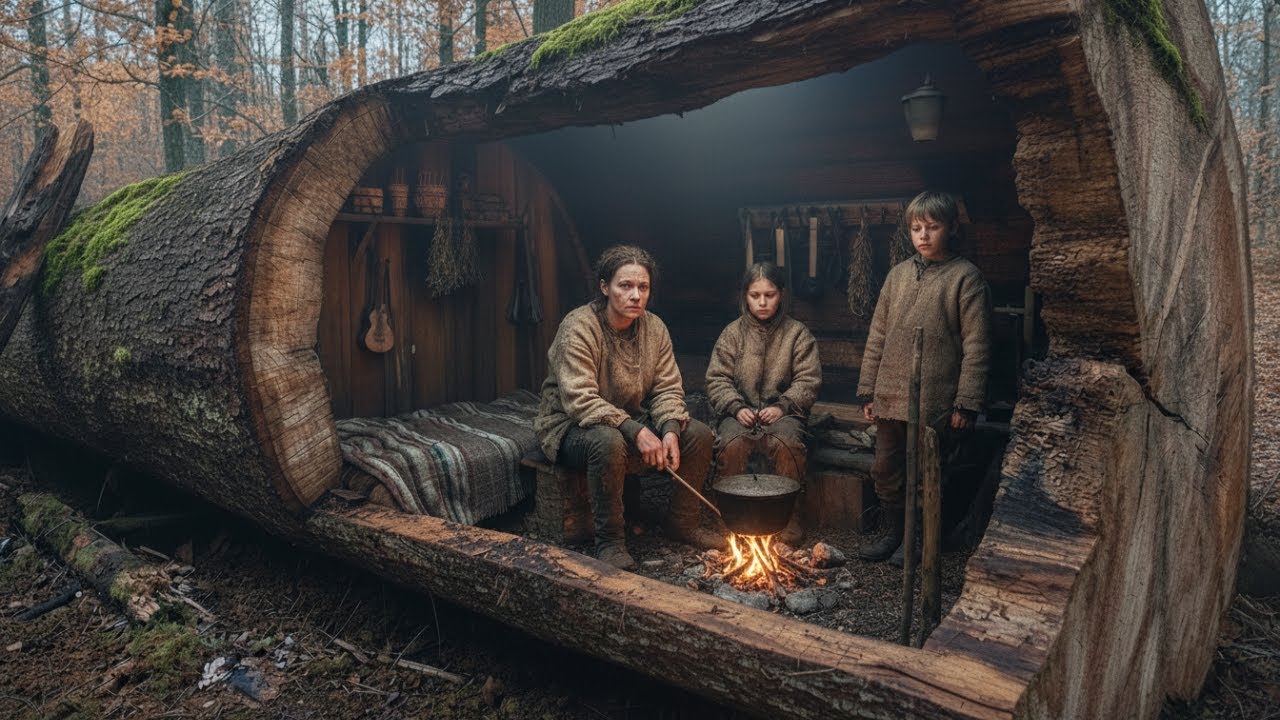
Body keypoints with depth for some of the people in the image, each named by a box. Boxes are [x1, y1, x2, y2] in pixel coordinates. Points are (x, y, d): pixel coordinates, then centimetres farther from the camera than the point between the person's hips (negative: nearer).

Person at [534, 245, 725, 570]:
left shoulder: (654, 328, -1)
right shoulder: (578, 327, -22)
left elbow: (668, 388, 0)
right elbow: (580, 401, -29)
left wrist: (670, 431, -21)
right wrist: (636, 432, -35)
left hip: (632, 421, 7)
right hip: (571, 426, -7)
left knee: (700, 435, -7)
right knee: (609, 443, -40)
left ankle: (683, 522, 10)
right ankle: (609, 541, -22)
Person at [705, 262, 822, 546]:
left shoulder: (797, 333, 6)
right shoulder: (732, 333, 8)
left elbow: (808, 380, 1)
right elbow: (717, 379, 4)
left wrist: (783, 406, -13)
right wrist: (737, 408, -12)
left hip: (781, 413, -1)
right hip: (740, 413, 1)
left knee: (786, 442, -33)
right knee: (732, 443, -32)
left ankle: (789, 519, -17)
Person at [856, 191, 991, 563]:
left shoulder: (965, 277, -5)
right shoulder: (899, 274, 10)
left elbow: (976, 346, -8)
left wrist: (967, 403, -13)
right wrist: (868, 389, 9)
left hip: (933, 401, -5)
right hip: (890, 396, 5)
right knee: (886, 469, 13)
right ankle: (892, 530, 32)